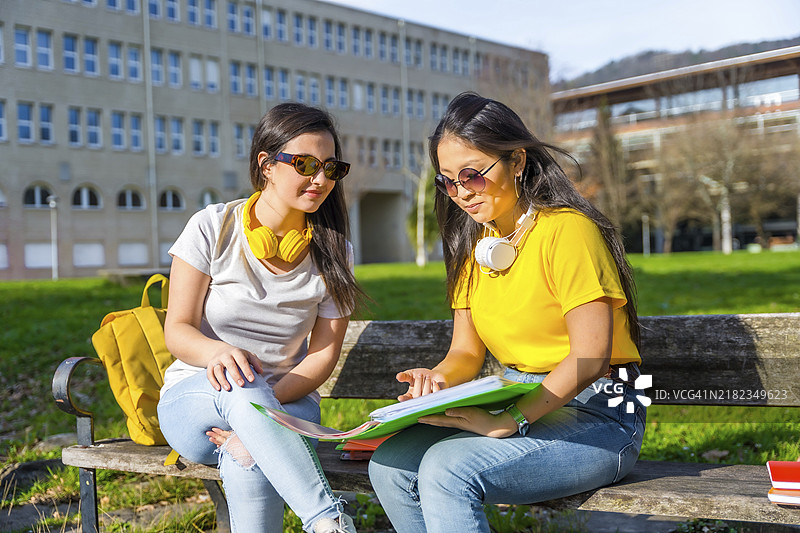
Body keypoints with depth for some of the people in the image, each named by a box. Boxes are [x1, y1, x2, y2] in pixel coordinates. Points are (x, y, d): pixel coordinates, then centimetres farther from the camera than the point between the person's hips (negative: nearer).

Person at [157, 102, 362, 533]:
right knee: (240, 385, -39)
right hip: (193, 399, 0)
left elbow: (323, 353, -3)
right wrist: (217, 352, -32)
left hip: (286, 401, 1)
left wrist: (260, 413, -20)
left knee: (249, 466, -38)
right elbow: (177, 331, -6)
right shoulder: (213, 228, -6)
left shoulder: (333, 252, 0)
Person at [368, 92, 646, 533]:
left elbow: (591, 356, -19)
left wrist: (509, 422, -26)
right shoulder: (474, 245, 13)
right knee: (389, 465, -14)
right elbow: (467, 351, 13)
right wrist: (438, 379, -10)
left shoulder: (567, 230, -12)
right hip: (520, 406, 7)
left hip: (598, 417, -7)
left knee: (448, 469, -29)